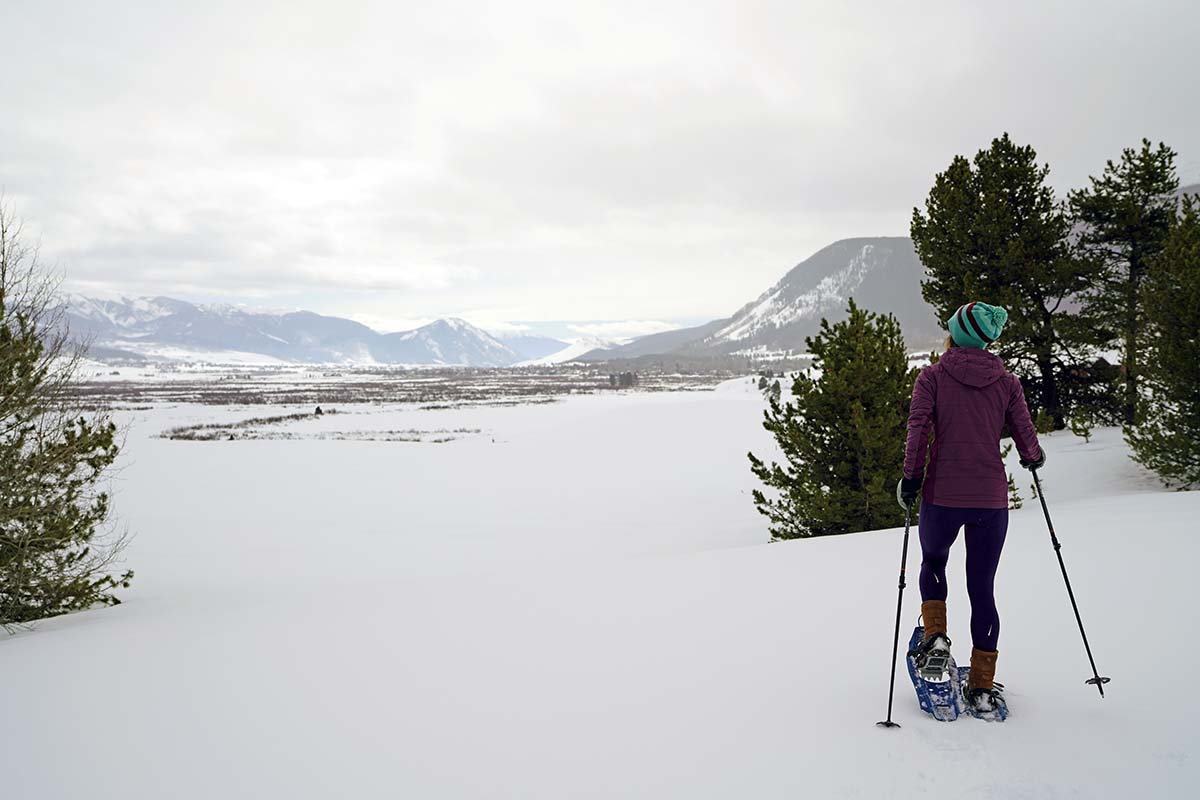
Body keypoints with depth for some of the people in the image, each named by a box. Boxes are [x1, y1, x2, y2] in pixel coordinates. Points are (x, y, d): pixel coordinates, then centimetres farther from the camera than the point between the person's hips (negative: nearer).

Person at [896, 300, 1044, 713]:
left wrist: (911, 479, -2)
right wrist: (1034, 459, 25)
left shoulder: (932, 376, -2)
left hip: (943, 496, -1)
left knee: (933, 561, 27)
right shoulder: (1006, 381, 4)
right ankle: (982, 687, 12)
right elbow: (1028, 443, 3)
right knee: (982, 589, 10)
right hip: (991, 500, 2)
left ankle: (935, 635, 9)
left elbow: (917, 431, -12)